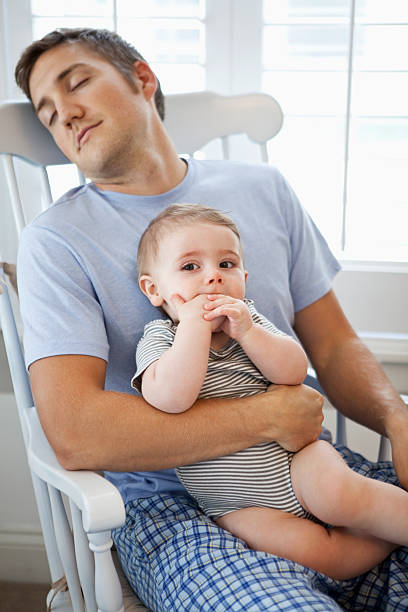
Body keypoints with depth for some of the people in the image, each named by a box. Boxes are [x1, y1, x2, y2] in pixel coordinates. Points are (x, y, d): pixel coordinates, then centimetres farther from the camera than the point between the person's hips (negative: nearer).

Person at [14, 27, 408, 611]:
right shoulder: (55, 240, -6)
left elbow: (334, 347, 11)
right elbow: (74, 434, -19)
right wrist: (269, 416, -15)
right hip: (167, 500, -4)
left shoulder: (264, 190, 9)